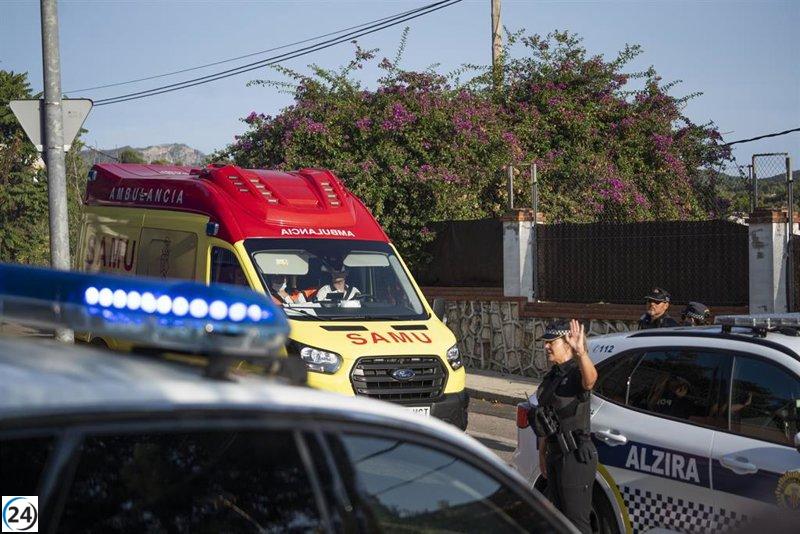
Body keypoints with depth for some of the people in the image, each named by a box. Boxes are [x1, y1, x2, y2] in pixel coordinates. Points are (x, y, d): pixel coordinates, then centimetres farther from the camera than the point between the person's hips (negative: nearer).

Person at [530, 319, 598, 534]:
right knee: (560, 516, 20)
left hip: (576, 457, -10)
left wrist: (581, 352, -61)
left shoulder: (576, 374, -16)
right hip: (556, 455, 10)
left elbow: (590, 379, -43)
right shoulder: (552, 376, 13)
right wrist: (543, 454, 23)